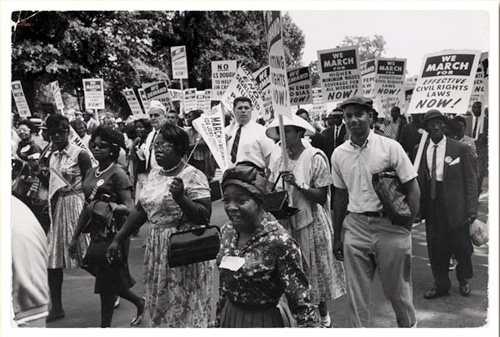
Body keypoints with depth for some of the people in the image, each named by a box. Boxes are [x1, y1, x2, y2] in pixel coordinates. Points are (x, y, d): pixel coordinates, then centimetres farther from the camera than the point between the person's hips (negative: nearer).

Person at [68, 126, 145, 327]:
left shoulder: (118, 174, -12)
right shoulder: (91, 173, 10)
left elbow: (129, 208, -16)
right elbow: (87, 207, 16)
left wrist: (112, 206, -35)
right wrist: (75, 237, 17)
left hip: (114, 233, -7)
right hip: (97, 232, 7)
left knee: (107, 282, 1)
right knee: (110, 280, 14)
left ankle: (105, 325, 17)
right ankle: (139, 303, 36)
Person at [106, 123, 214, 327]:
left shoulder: (193, 176, -13)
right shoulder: (153, 175, 8)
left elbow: (204, 217, -18)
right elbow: (140, 211, 14)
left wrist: (181, 198, -30)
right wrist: (118, 239, 13)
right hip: (156, 251, 7)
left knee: (184, 308, 4)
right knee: (160, 305, 18)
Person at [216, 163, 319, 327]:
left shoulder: (279, 241, -25)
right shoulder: (227, 231, -5)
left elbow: (300, 299, -19)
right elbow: (224, 282, 7)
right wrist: (218, 320, 12)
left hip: (266, 320, -5)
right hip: (229, 317, 5)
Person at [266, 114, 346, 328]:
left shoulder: (315, 157, -13)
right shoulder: (277, 157, 2)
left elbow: (322, 197, -15)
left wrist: (298, 184, -25)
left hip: (311, 222, -4)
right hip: (285, 222, 4)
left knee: (315, 271, 10)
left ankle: (323, 317, 31)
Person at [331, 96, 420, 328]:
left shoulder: (390, 147, -6)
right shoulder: (339, 154, 4)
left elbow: (413, 189, -4)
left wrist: (406, 228, -9)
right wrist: (337, 237, 12)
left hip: (390, 226, -2)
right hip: (355, 228, 3)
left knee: (397, 289, 13)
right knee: (356, 292, 9)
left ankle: (408, 325, 39)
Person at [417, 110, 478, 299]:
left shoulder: (459, 148, -3)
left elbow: (470, 180, -3)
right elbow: (417, 179, 4)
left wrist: (472, 208, -8)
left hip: (454, 205, -2)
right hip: (431, 205, 2)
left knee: (461, 246, 9)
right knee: (435, 248, 9)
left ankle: (464, 280, 36)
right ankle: (441, 285, 27)